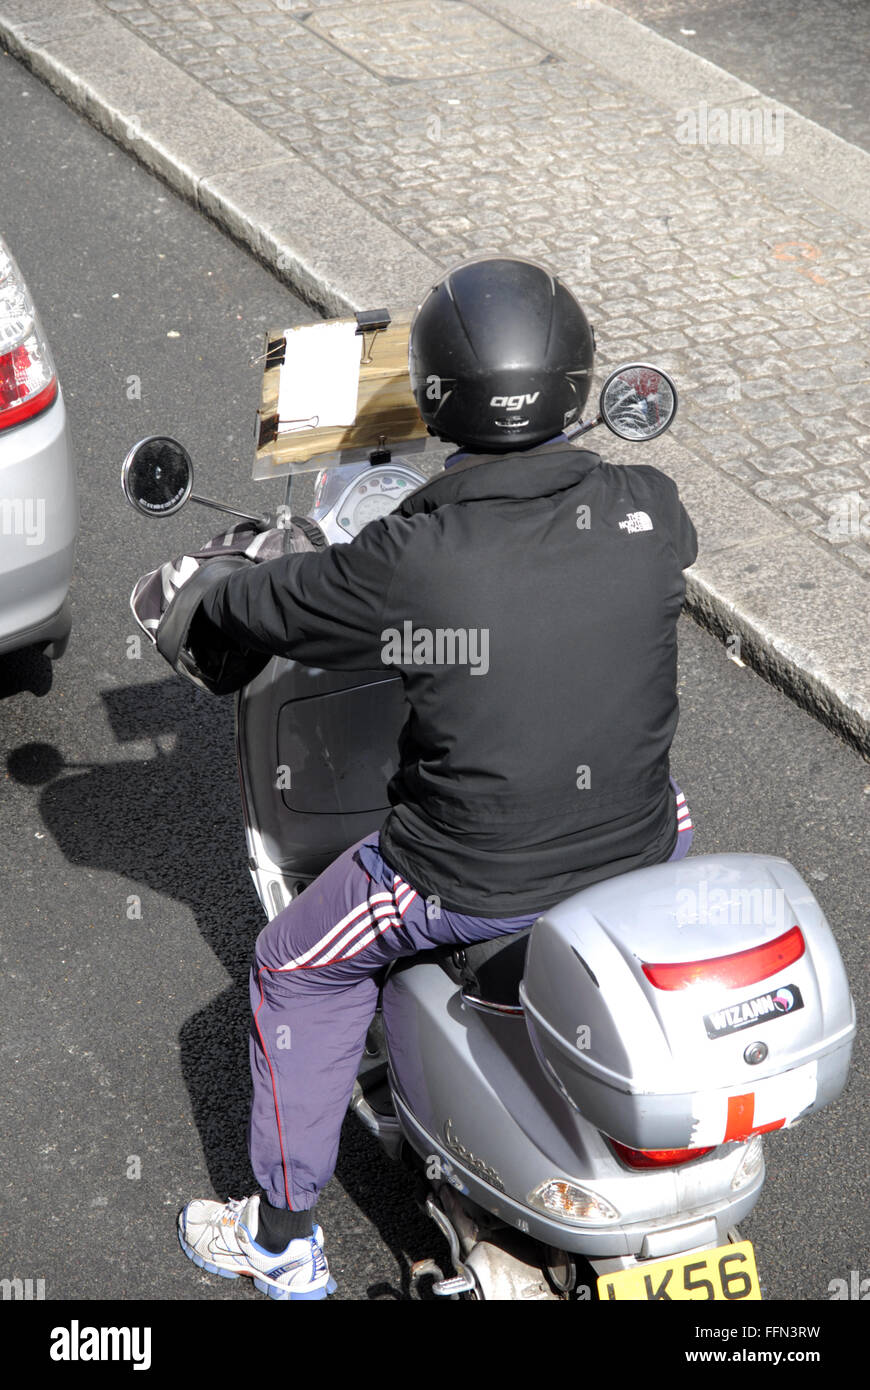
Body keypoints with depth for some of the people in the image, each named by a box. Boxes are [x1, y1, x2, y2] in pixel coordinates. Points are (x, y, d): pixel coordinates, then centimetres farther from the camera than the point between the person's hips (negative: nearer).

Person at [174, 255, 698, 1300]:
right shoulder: (649, 511, -12)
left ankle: (284, 1241, 32)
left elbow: (261, 610, -6)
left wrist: (211, 594, 18)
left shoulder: (411, 560, -23)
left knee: (294, 970, 22)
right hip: (635, 852, 4)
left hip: (471, 881, -4)